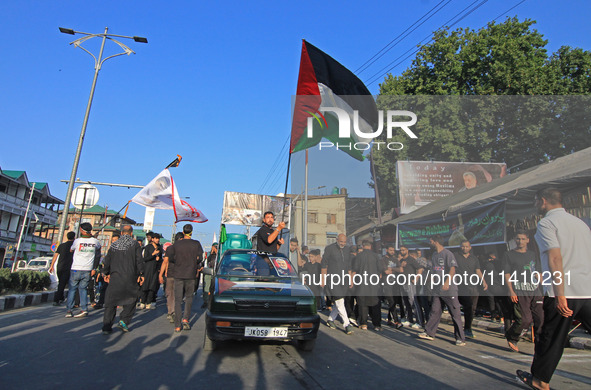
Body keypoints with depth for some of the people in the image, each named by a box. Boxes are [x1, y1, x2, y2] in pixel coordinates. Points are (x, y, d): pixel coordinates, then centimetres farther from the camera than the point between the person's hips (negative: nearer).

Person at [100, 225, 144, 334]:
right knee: (131, 300, 10)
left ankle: (106, 326, 8)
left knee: (110, 301, 8)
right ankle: (124, 320, -3)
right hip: (130, 278, -3)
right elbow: (139, 260, -4)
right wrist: (141, 274, 1)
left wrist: (105, 273, 27)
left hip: (115, 277, 3)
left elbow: (107, 260, 14)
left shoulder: (114, 245, 10)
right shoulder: (135, 244, 0)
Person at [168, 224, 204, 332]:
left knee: (178, 300, 6)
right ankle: (185, 318, -1)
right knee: (189, 297, 15)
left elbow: (170, 259, 1)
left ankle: (177, 325, 5)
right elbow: (200, 258, -5)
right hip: (191, 275, -1)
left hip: (178, 274, 1)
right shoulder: (196, 244, -3)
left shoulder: (176, 244, 1)